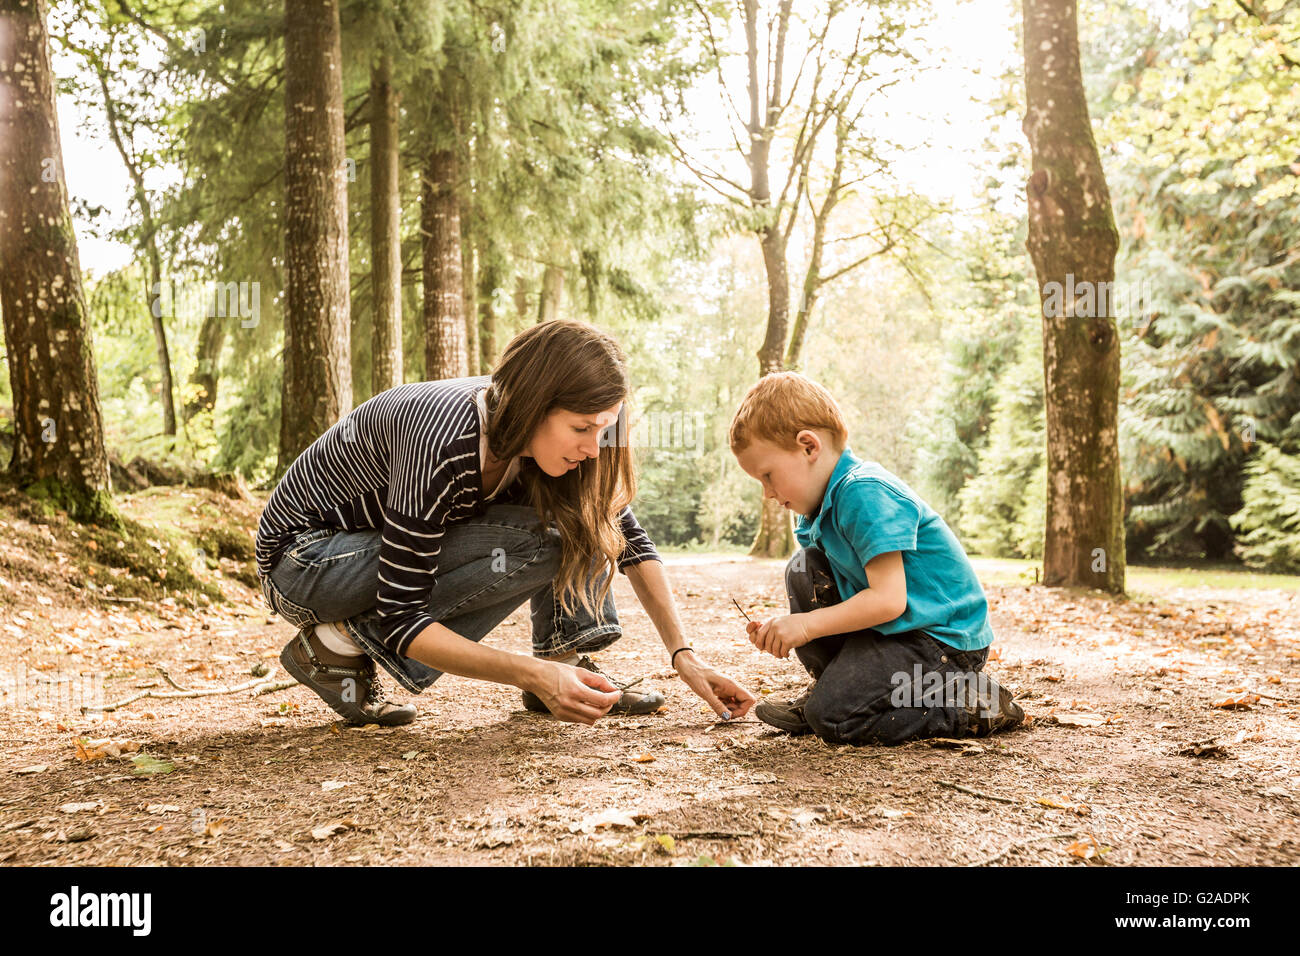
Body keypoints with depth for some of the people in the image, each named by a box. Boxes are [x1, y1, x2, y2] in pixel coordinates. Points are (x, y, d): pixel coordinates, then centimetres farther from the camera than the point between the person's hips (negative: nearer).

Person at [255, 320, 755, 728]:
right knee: (535, 542, -27)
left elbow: (632, 542, -4)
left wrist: (685, 656, -13)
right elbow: (399, 618, -32)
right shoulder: (442, 443, -34)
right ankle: (337, 647, -17)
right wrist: (532, 673, -40)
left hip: (402, 538, 7)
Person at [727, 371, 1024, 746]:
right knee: (804, 569, -1)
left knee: (832, 717, -19)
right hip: (894, 627, 9)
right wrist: (783, 629, -5)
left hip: (944, 641, -9)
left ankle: (972, 707, -6)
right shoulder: (823, 502, 8)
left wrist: (806, 624, -21)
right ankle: (832, 684, 13)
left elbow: (888, 600, -28)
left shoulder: (865, 493, -23)